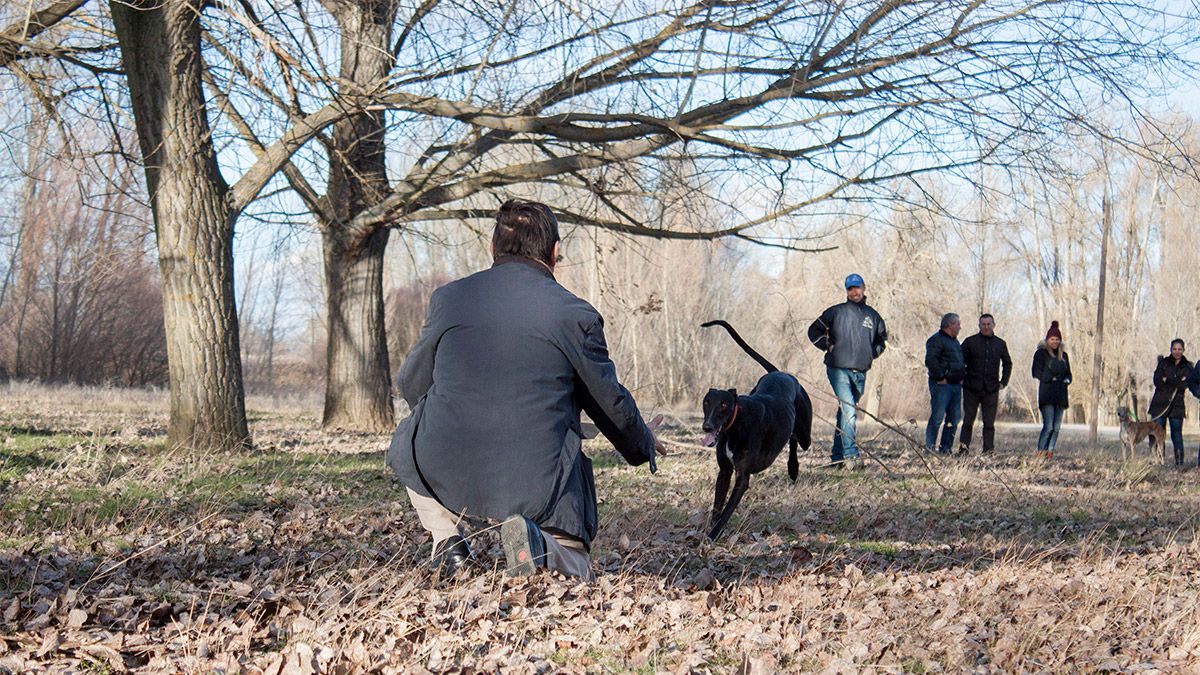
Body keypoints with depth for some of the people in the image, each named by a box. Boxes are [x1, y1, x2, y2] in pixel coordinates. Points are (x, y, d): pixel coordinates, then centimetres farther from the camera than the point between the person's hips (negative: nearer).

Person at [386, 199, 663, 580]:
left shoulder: (448, 298, 1)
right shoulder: (575, 315, -5)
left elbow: (410, 385, 14)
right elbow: (610, 403, 8)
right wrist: (642, 445, 30)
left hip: (446, 475, 1)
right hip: (537, 485, -1)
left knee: (407, 448, 35)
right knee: (575, 576, 22)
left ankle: (446, 541, 12)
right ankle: (537, 544, -13)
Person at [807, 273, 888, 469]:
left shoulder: (873, 315, 13)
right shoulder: (836, 312, 1)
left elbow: (882, 339, 28)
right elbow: (814, 331, 8)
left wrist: (872, 353, 12)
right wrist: (829, 347, -1)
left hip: (860, 372, 5)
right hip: (839, 369, -5)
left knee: (845, 413, 12)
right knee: (848, 411, -17)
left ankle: (837, 455, 18)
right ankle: (851, 454, -20)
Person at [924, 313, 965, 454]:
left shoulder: (955, 341, 21)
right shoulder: (936, 340, -9)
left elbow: (961, 361, 31)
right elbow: (930, 360, -21)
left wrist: (962, 376, 16)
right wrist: (940, 377, -19)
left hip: (956, 384, 9)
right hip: (942, 385, -9)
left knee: (954, 417, 7)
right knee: (938, 416, -11)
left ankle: (946, 448, 12)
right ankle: (929, 447, -8)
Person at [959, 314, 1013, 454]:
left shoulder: (1000, 344, 10)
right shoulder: (970, 342, 2)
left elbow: (1008, 363, 23)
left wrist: (1003, 382, 14)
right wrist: (962, 379, -3)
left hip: (991, 390, 2)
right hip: (972, 389, -2)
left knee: (989, 423, 1)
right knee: (968, 421, -1)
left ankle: (988, 450, 4)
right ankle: (963, 449, 0)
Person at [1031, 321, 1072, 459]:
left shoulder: (1063, 355, 19)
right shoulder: (1041, 353, 1)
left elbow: (1068, 373, 21)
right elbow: (1037, 372, -6)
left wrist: (1067, 380, -1)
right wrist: (1051, 379, -14)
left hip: (1060, 395, 6)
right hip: (1047, 394, -6)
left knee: (1057, 427, 2)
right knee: (1048, 426, -15)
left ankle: (1050, 451, 6)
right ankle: (1040, 451, -11)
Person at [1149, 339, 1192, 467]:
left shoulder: (1187, 366, 7)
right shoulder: (1163, 363, 7)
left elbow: (1184, 385, -8)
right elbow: (1157, 382, -6)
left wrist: (1167, 380, -12)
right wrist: (1176, 382, -12)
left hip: (1177, 405, 0)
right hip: (1160, 403, 0)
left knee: (1177, 433, -4)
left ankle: (1179, 461, 1)